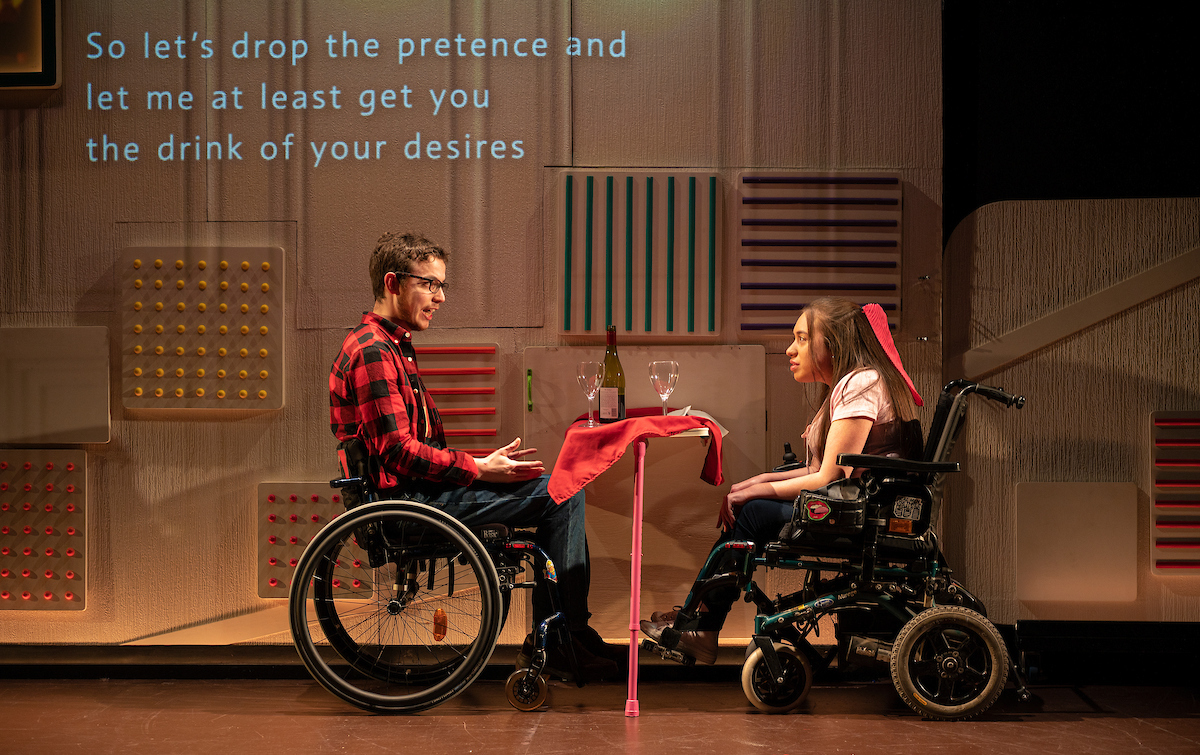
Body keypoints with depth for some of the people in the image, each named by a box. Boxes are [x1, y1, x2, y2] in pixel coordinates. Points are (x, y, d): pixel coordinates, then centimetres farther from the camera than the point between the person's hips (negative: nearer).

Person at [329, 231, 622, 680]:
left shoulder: (392, 347, 21)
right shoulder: (372, 350, -13)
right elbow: (399, 453, -21)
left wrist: (484, 463, 7)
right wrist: (479, 469, -16)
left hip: (416, 490, 11)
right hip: (406, 501, -11)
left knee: (557, 491, 9)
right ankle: (560, 641, -8)